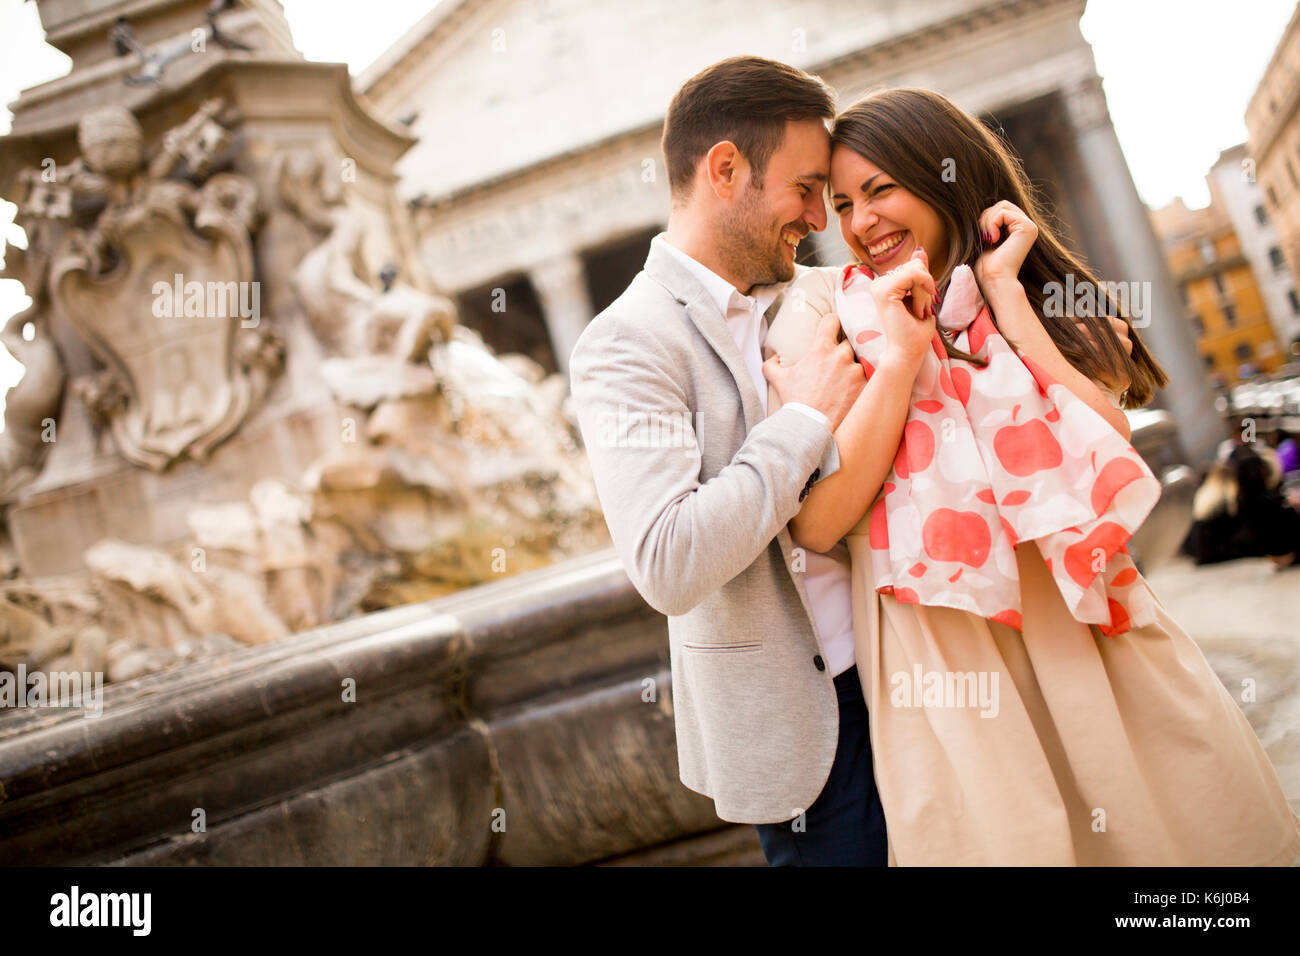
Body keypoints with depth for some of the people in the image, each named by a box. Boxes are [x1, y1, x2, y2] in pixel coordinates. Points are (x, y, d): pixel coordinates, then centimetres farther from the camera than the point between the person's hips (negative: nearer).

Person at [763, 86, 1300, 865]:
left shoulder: (1048, 304, 10)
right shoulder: (825, 312, 2)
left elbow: (1111, 467, -8)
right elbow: (817, 524, -9)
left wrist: (1005, 295, -5)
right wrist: (899, 353, -14)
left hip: (1088, 642, 3)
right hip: (943, 652, -3)